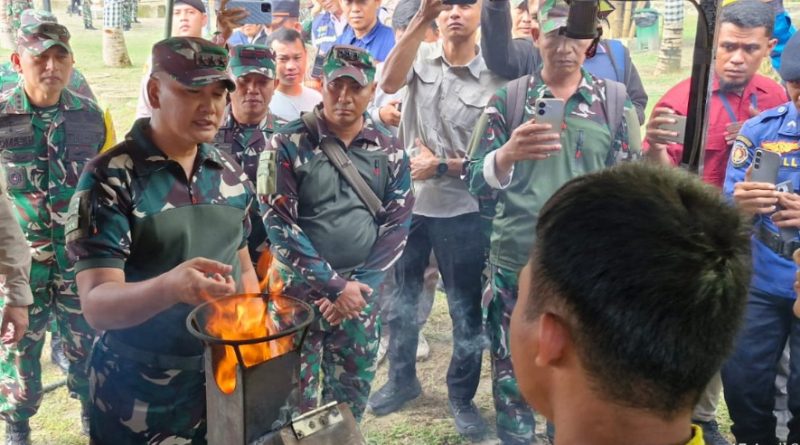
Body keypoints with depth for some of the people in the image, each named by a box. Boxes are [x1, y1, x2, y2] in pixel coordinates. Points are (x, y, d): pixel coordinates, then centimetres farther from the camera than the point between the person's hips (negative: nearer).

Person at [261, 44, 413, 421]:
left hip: (360, 294, 3)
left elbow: (396, 226, 2)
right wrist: (335, 285, -15)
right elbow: (279, 224, -12)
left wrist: (361, 285, -9)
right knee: (297, 397, 4)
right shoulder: (289, 145, -9)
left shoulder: (390, 151, 3)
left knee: (352, 393, 15)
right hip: (299, 290, -3)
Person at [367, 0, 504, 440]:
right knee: (400, 298, 17)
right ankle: (401, 379, 38)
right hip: (407, 201, 2)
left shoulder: (494, 78, -7)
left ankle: (462, 396, 28)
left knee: (466, 308, 9)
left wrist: (442, 166, -16)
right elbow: (389, 82, -24)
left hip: (462, 210, -2)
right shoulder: (420, 56, -1)